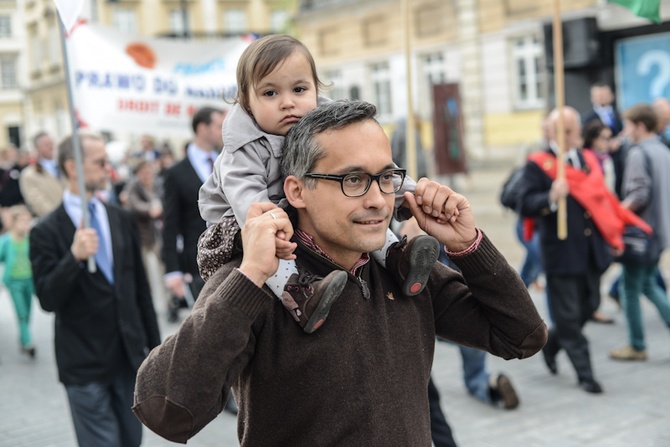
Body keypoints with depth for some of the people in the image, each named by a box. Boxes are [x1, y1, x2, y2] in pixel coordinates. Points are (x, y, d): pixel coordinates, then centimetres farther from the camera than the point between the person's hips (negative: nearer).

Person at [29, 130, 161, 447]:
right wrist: (74, 257, -29)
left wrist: (155, 345, 11)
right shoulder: (47, 231, -8)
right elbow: (48, 299, -14)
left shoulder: (122, 220, 6)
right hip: (85, 365, -4)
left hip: (131, 357, 4)